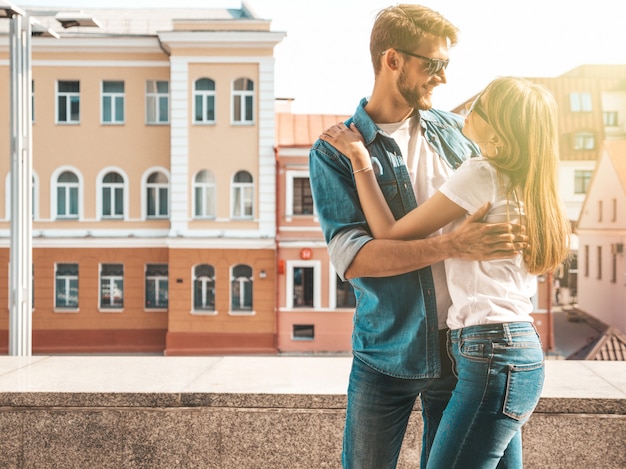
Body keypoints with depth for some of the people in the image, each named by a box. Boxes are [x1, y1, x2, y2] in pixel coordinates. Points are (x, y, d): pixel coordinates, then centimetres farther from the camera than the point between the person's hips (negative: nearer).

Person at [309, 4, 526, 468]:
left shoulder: (454, 130, 6)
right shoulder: (333, 152, -7)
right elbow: (350, 256, -19)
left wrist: (516, 237, 2)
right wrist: (453, 246, -27)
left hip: (462, 348, 3)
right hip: (385, 356, -3)